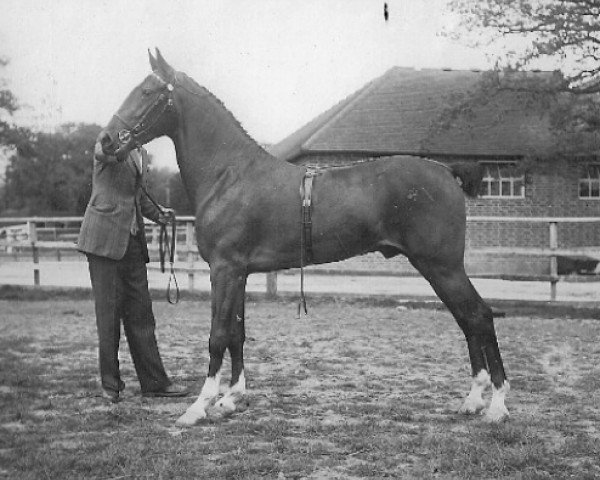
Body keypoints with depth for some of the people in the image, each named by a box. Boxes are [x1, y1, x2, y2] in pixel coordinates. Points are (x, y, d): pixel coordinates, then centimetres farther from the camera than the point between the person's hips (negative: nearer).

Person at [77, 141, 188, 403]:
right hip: (105, 239, -7)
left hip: (132, 241, 7)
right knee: (108, 311, 0)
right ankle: (110, 384, 10)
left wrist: (158, 214, 10)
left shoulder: (141, 154, 16)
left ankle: (154, 382, 13)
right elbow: (103, 153, -31)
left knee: (141, 312, 8)